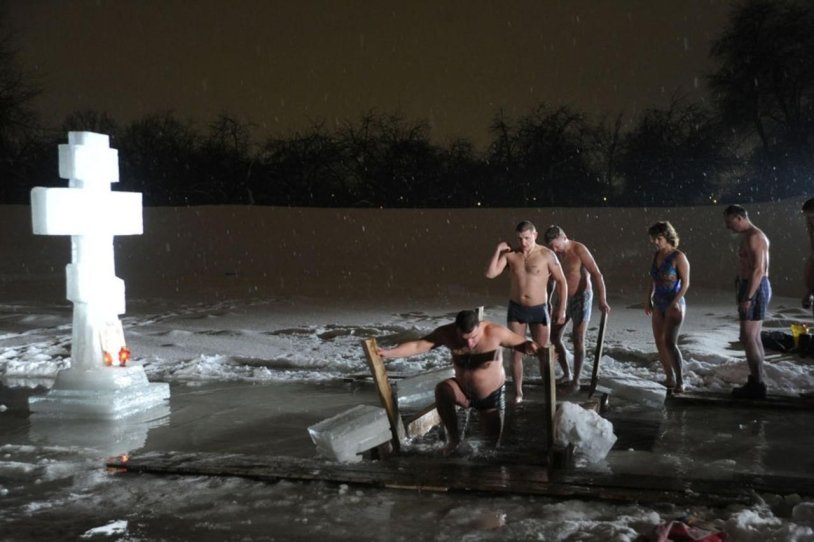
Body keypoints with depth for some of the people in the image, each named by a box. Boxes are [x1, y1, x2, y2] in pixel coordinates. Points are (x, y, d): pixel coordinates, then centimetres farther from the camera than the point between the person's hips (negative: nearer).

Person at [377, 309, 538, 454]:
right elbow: (417, 345, -20)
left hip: (492, 395, -1)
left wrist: (529, 347, -42)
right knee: (442, 389, -34)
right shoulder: (447, 333, -22)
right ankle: (453, 437, -16)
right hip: (463, 390, 1)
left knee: (493, 443, 6)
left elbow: (520, 343, -18)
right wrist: (388, 353, -31)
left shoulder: (494, 332, -29)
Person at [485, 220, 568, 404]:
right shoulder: (510, 254, -3)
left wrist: (562, 309, -7)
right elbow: (490, 274, -11)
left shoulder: (547, 255, -10)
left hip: (538, 310, -2)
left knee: (543, 353, 5)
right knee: (516, 352, 5)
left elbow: (562, 282, -4)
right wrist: (498, 250, -14)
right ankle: (518, 392, 16)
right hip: (516, 309, 2)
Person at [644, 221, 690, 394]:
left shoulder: (678, 257, -11)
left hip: (674, 305, -8)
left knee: (670, 343, -16)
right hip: (658, 304, 8)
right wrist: (648, 299, 12)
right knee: (660, 342, 8)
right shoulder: (656, 255, 10)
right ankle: (669, 379, 18)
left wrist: (675, 302, -22)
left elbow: (685, 283, -14)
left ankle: (680, 382, -13)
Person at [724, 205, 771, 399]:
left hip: (755, 289, -11)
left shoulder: (753, 237, -16)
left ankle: (757, 385, -7)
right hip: (754, 289, 11)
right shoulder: (749, 236, 16)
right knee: (754, 337, 13)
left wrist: (747, 298, -25)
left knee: (748, 338, -10)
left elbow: (758, 270, -23)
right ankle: (756, 382, 19)